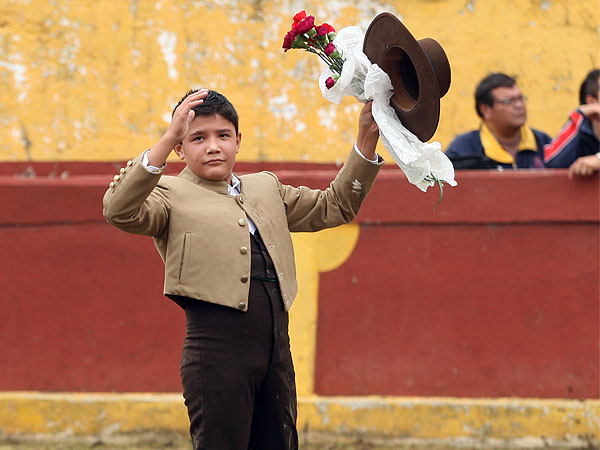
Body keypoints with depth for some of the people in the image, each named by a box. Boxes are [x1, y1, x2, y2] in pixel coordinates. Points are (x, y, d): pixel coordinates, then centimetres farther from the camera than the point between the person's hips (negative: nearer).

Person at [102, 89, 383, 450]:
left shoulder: (266, 188, 23)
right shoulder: (170, 194, 3)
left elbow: (336, 206, 28)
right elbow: (120, 211, -17)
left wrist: (367, 142, 16)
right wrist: (166, 141, -25)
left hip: (277, 347, 6)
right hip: (218, 347, -6)